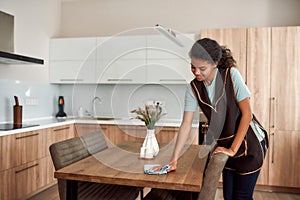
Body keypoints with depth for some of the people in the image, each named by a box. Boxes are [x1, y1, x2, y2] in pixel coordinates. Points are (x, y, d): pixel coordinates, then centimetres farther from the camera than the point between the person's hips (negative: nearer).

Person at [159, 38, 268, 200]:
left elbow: (247, 113, -18)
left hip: (250, 143, -3)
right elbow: (186, 124, -11)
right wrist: (174, 160, -15)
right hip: (226, 145, 4)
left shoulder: (231, 75, -19)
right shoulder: (193, 88, -10)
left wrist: (233, 149, -19)